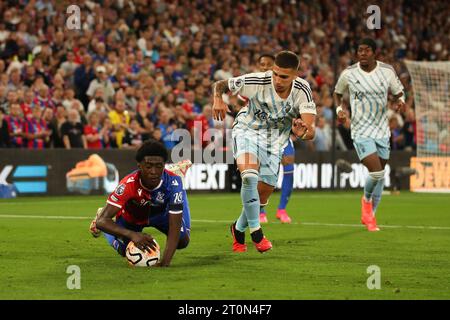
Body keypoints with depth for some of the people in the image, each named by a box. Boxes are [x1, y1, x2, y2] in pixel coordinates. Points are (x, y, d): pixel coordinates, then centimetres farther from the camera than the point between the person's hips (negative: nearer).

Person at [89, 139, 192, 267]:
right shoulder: (129, 184, -44)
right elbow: (102, 221, -46)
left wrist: (165, 262, -54)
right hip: (131, 217, -2)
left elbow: (174, 228, -41)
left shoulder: (173, 182, -41)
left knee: (182, 241, -6)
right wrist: (132, 235, -64)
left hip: (161, 212, 2)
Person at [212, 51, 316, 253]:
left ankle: (239, 229, 35)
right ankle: (255, 232, -17)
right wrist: (218, 100, -34)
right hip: (247, 130, -3)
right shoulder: (257, 81, -26)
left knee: (262, 194, 7)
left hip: (274, 141, 3)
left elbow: (310, 131, -29)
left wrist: (303, 131, -53)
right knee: (249, 176, -30)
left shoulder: (302, 91, -22)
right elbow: (220, 84, -12)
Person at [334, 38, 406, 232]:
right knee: (376, 172, -19)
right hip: (361, 131, -4)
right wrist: (339, 109, -6)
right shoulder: (348, 74, -6)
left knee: (380, 175, 11)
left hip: (382, 130, 4)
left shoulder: (387, 71, -2)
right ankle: (366, 200, 14)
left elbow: (398, 92, 11)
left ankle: (369, 215, 30)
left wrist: (400, 101, -12)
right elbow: (337, 93, 12)